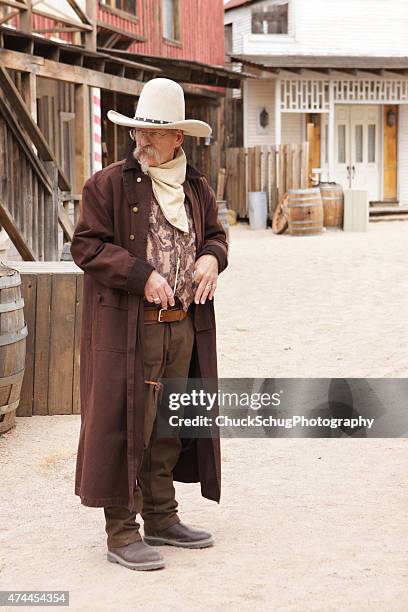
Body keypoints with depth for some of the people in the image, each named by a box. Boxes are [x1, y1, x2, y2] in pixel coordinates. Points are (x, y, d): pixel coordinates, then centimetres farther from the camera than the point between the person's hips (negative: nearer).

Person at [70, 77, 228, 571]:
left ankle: (161, 518, 28)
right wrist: (142, 275, -19)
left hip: (184, 327, 6)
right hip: (128, 329, -6)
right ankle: (121, 532, 3)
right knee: (124, 427, -4)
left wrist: (212, 257, -1)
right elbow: (86, 246, -9)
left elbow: (215, 233, 23)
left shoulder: (197, 188, 11)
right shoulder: (108, 185, -5)